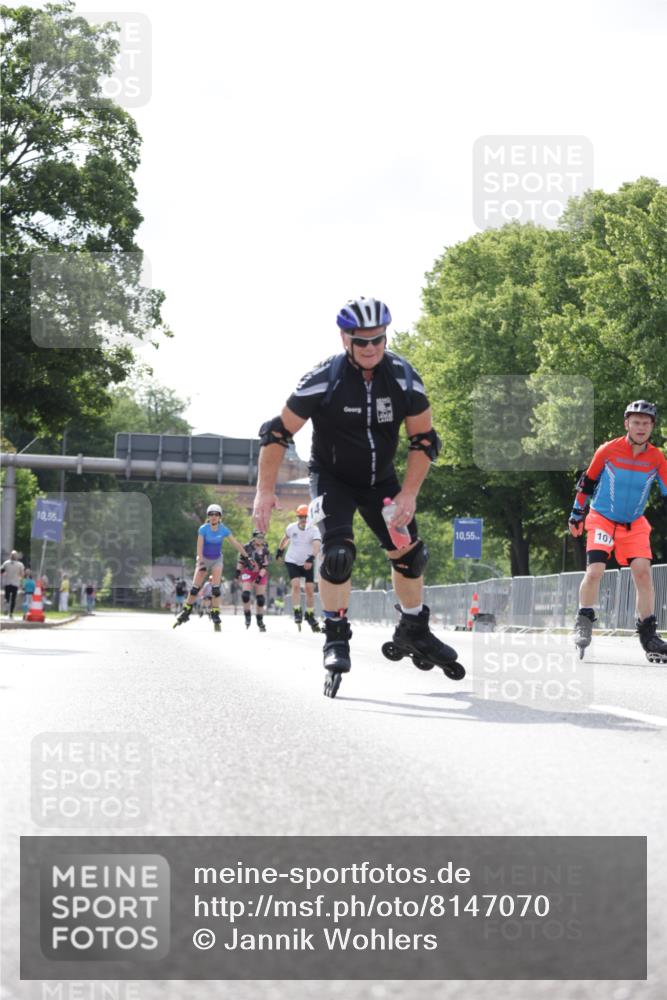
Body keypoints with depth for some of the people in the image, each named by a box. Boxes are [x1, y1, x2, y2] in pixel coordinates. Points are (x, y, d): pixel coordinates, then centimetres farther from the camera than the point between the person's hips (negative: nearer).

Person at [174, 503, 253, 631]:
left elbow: (236, 544, -2)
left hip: (217, 560, 1)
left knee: (215, 587, -12)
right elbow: (199, 546, -21)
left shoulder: (223, 530, -9)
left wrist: (246, 557, -2)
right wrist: (201, 561, -32)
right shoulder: (203, 529, -16)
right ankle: (186, 612, 9)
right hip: (204, 559, -1)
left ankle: (215, 616, -7)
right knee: (195, 587, -5)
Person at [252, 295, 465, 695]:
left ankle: (415, 632, 24)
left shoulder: (403, 376, -16)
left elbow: (425, 439, -8)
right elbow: (278, 433, -16)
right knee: (338, 552, -22)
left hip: (381, 479, 4)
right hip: (333, 478, -3)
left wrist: (409, 494, -16)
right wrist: (265, 490, -20)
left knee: (410, 552, 3)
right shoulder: (324, 380, -24)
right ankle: (336, 639, -9)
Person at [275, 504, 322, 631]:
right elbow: (286, 537, 16)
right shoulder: (291, 527, -7)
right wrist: (280, 550, 30)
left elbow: (317, 544, -35)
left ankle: (310, 615, 16)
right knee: (296, 585, -19)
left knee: (310, 589, -1)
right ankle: (297, 613, -15)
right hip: (292, 562, 1)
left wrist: (311, 558, -51)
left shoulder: (314, 530, -17)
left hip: (307, 563, -1)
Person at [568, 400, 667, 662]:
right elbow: (587, 482, 1)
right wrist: (577, 514, 7)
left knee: (643, 571, -12)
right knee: (595, 570, -18)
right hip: (602, 519, -2)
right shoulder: (608, 450, -11)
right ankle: (584, 621, 3)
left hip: (635, 524, 2)